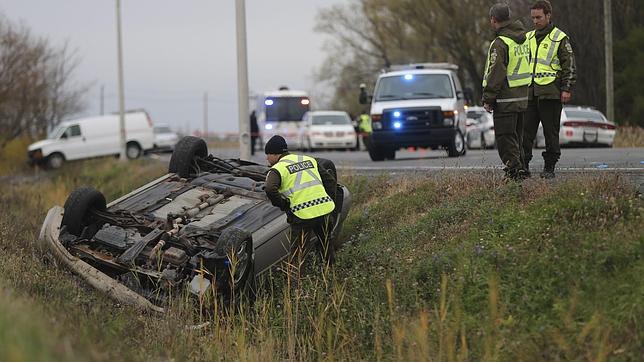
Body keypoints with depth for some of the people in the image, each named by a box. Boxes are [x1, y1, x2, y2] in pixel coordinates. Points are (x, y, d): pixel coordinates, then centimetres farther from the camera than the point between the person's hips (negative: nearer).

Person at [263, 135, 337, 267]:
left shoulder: (277, 169, 0)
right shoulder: (310, 160, 19)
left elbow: (270, 189, -20)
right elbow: (331, 181, 17)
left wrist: (284, 206, -7)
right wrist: (329, 201, 19)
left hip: (302, 215, -6)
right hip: (325, 209, 6)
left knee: (297, 255, 3)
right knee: (325, 245, 23)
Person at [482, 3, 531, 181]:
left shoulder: (500, 43, -16)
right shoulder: (523, 39, 11)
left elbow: (496, 74, -19)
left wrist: (488, 99, -13)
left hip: (505, 99, -8)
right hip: (522, 97, 8)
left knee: (505, 138, -3)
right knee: (517, 136, 17)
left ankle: (513, 170, -7)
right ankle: (520, 169, 20)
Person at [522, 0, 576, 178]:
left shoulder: (560, 38, -1)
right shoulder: (528, 38, 15)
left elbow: (569, 65, -2)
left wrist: (567, 89, -9)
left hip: (550, 94, -5)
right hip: (530, 92, 5)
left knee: (551, 133, 1)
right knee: (526, 131, 1)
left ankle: (549, 167, 7)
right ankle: (523, 165, 4)